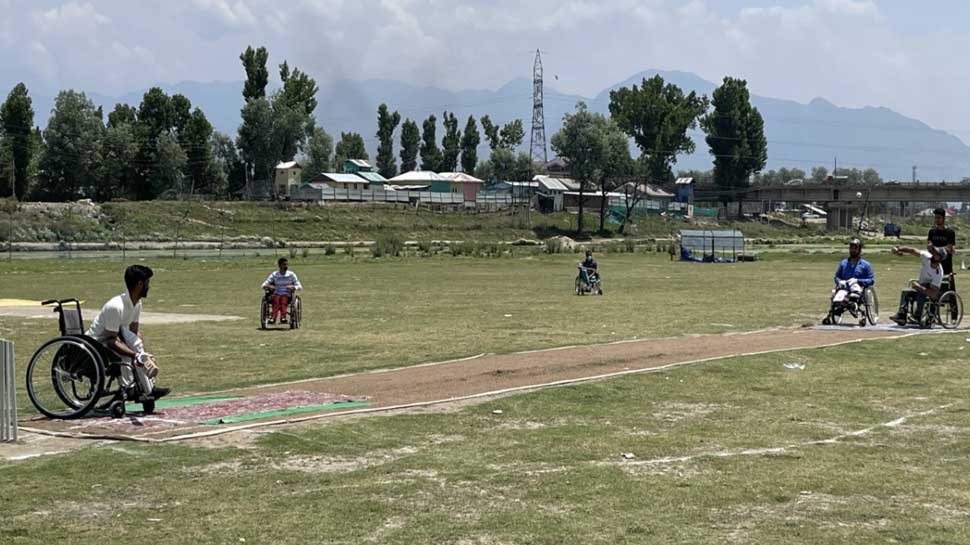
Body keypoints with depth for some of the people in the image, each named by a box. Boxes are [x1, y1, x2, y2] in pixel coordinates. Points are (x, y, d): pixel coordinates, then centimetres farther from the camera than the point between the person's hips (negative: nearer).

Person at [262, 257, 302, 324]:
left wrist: (293, 287, -20)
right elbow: (263, 285, 6)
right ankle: (273, 318, -56)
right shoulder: (274, 274, 10)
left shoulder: (291, 274, 7)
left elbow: (300, 287, 3)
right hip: (276, 294, 1)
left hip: (287, 295, -1)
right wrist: (268, 286, -18)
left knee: (283, 300, -36)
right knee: (276, 300, -35)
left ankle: (283, 317, -58)